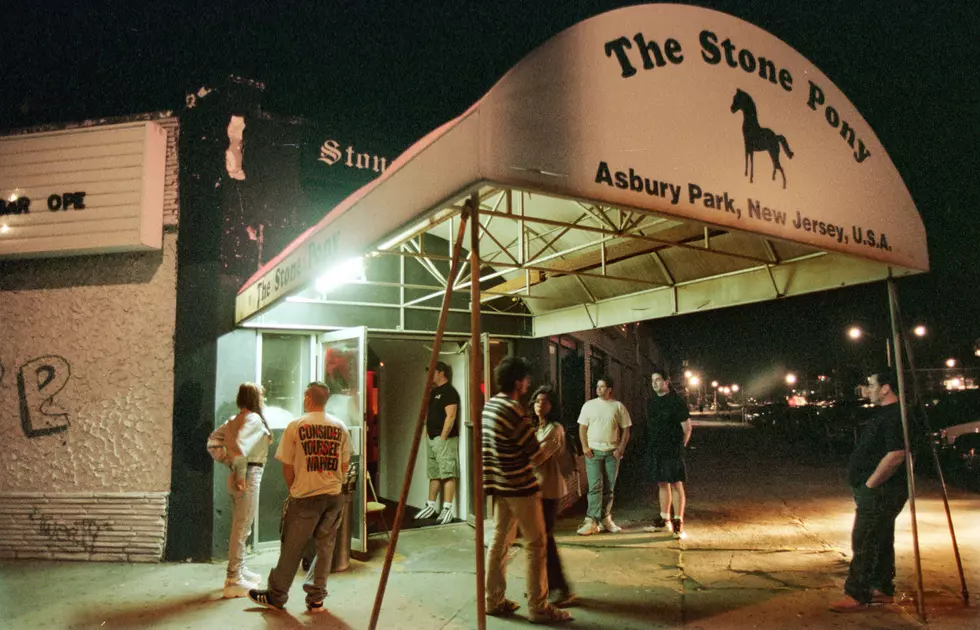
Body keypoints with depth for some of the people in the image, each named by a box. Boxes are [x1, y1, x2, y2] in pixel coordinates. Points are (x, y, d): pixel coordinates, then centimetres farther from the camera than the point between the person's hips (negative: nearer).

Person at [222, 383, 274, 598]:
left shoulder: (236, 419, 11)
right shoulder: (254, 419, -14)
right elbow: (240, 445, -28)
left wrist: (230, 463, 11)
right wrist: (241, 474, -19)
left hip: (240, 474, 9)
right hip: (249, 475, -9)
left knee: (239, 527, 20)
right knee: (242, 528, -3)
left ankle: (239, 570, 32)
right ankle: (234, 580, 3)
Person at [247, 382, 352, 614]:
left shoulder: (296, 425, -6)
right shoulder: (340, 427, 2)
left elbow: (287, 467, -1)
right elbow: (345, 465, 7)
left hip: (305, 498, -3)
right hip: (334, 496, 3)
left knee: (291, 548, 10)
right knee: (325, 546, 12)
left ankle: (276, 596, 24)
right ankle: (315, 598, 18)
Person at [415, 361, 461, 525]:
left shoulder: (449, 391, -10)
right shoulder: (434, 391, 18)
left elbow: (451, 416, -18)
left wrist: (442, 438, -20)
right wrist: (431, 436, 15)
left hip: (444, 439, -10)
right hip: (432, 438, 10)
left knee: (448, 474, -8)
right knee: (434, 474, 14)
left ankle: (447, 509, -9)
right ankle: (431, 506, 22)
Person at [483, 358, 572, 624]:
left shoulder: (490, 405, 7)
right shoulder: (512, 410, -20)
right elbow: (535, 450, -13)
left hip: (499, 485, 9)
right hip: (520, 485, -9)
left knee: (500, 541, 13)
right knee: (536, 544, 2)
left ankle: (494, 600, 20)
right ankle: (538, 607, 9)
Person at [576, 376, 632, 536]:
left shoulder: (618, 406, 2)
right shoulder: (589, 405, 3)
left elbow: (625, 429, 4)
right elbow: (582, 427, 4)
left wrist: (621, 448, -5)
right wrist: (585, 446, -7)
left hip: (612, 452, 1)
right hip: (593, 451, -1)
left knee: (609, 488, 7)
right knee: (595, 486, -8)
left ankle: (605, 520, 18)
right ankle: (591, 521, -8)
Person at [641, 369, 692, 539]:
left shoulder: (676, 401, -10)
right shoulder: (652, 402, 9)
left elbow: (687, 427, -6)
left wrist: (680, 446, 0)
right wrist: (654, 444, 11)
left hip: (672, 451, -6)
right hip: (655, 450, 7)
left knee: (676, 485, -3)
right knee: (662, 484, 14)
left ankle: (678, 524, 3)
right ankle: (664, 520, 24)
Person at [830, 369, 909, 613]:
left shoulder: (895, 415, -19)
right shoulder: (886, 413, 15)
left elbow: (896, 455, -28)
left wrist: (869, 483, -21)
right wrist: (867, 485, 18)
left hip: (880, 492, -11)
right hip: (878, 491, 11)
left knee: (864, 542, -7)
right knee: (880, 541, 17)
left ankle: (857, 596, -1)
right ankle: (883, 590, 27)